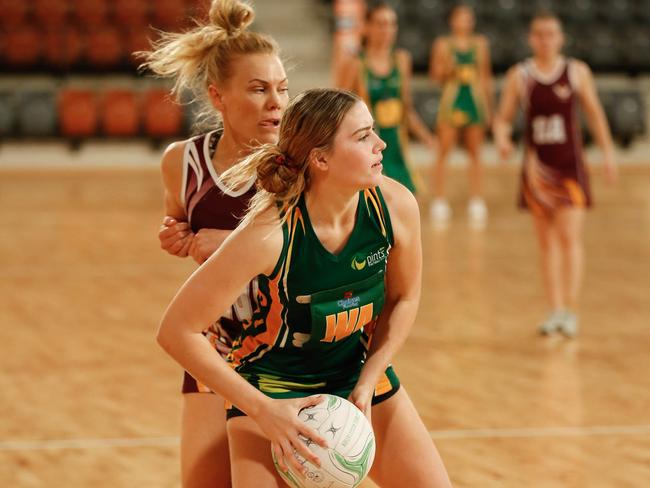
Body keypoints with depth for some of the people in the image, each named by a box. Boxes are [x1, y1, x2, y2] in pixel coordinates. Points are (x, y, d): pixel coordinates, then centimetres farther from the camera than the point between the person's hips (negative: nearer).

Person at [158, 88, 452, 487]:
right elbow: (176, 331, -24)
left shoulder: (396, 207, -17)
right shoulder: (269, 234, -29)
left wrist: (367, 383, -8)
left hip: (362, 372, 4)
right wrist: (261, 409, -23)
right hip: (272, 387, -4)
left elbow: (404, 299, 2)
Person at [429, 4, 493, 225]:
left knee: (475, 153, 6)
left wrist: (488, 106, 13)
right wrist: (446, 69, -19)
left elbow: (485, 76, 14)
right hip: (451, 98, -2)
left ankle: (476, 202, 10)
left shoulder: (480, 44, 9)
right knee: (443, 151, -4)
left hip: (475, 99, 2)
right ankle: (439, 201, 1)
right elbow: (435, 74, 3)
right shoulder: (443, 44, 2)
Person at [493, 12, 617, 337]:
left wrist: (607, 152, 7)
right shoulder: (519, 76, 1)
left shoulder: (577, 72, 1)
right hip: (537, 165, 2)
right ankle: (554, 310, 12)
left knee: (570, 237, -11)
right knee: (547, 242, 6)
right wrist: (502, 139, -17)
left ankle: (570, 310, -10)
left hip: (570, 164, -2)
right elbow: (503, 118, 4)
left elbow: (594, 113, 10)